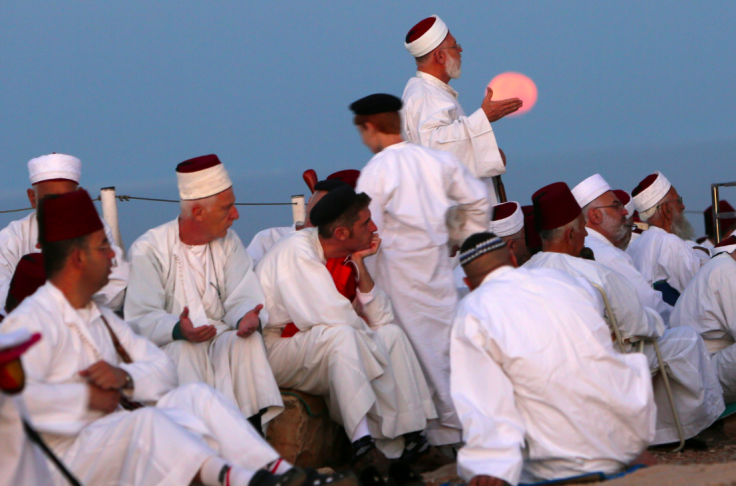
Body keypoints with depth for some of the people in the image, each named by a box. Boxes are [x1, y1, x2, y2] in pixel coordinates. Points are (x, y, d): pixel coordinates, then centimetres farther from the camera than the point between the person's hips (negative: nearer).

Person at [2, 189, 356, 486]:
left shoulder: (99, 317, 23)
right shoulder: (31, 321, -8)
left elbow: (162, 367, 16)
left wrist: (126, 377, -6)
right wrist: (87, 398, -17)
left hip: (120, 431, 9)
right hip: (65, 454, -9)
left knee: (196, 396, -11)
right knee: (145, 421, -34)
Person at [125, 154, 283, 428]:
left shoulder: (228, 242, 11)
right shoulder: (149, 249, -5)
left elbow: (242, 299, 1)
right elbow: (141, 319, -14)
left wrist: (247, 318, -25)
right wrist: (179, 330, -35)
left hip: (221, 342, 4)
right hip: (169, 345, -4)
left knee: (247, 340, -27)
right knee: (182, 350, -36)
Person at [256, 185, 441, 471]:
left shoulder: (346, 257, 6)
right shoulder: (296, 251, -19)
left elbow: (381, 318, -1)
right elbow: (334, 317, -27)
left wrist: (359, 265, -9)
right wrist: (360, 323, -7)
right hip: (273, 350, -8)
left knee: (391, 334, -5)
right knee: (340, 334, -33)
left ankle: (410, 438, -12)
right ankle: (363, 445, -39)